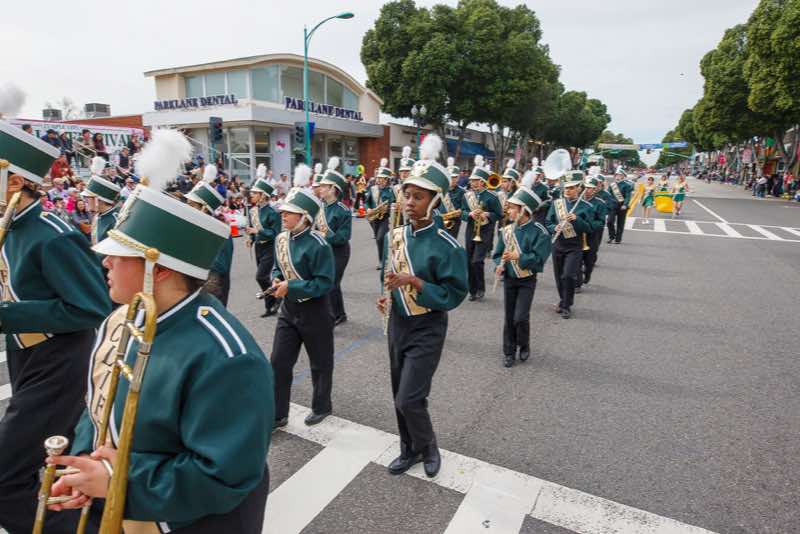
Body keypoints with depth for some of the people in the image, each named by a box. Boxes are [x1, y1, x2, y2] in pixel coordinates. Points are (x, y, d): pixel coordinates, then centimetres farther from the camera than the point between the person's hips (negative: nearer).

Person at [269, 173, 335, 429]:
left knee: (320, 362, 13)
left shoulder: (318, 245, -22)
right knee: (279, 362, 7)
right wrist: (276, 280, -6)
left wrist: (290, 287, -24)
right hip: (289, 308, 7)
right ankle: (277, 415, 22)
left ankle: (322, 406, 35)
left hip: (314, 311, -6)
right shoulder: (281, 239, 1)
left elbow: (325, 283, -23)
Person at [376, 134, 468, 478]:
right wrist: (386, 295, -5)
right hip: (396, 324, 6)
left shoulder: (446, 246, -19)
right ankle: (410, 449, 39)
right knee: (400, 396, 17)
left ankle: (428, 447, 25)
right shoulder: (395, 236, 0)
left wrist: (414, 282, -27)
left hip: (427, 330, -6)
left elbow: (455, 295, -18)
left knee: (409, 400, -5)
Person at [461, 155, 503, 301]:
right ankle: (473, 290, 20)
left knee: (477, 261, -13)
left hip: (485, 233, -5)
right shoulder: (467, 195, 5)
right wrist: (470, 214, -14)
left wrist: (487, 214, -18)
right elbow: (462, 213, 6)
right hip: (470, 232, 5)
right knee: (469, 262, 7)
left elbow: (499, 215, -2)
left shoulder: (491, 197, -7)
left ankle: (481, 288, 7)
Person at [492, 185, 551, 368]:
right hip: (509, 279, 4)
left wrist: (517, 257, -24)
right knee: (509, 317, 9)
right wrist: (500, 265, -13)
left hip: (527, 281, -4)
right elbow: (498, 253, 6)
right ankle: (509, 352, 24)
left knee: (520, 317, -7)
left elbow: (539, 258, -18)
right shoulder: (506, 230, 0)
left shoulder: (539, 232, -13)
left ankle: (524, 346, 22)